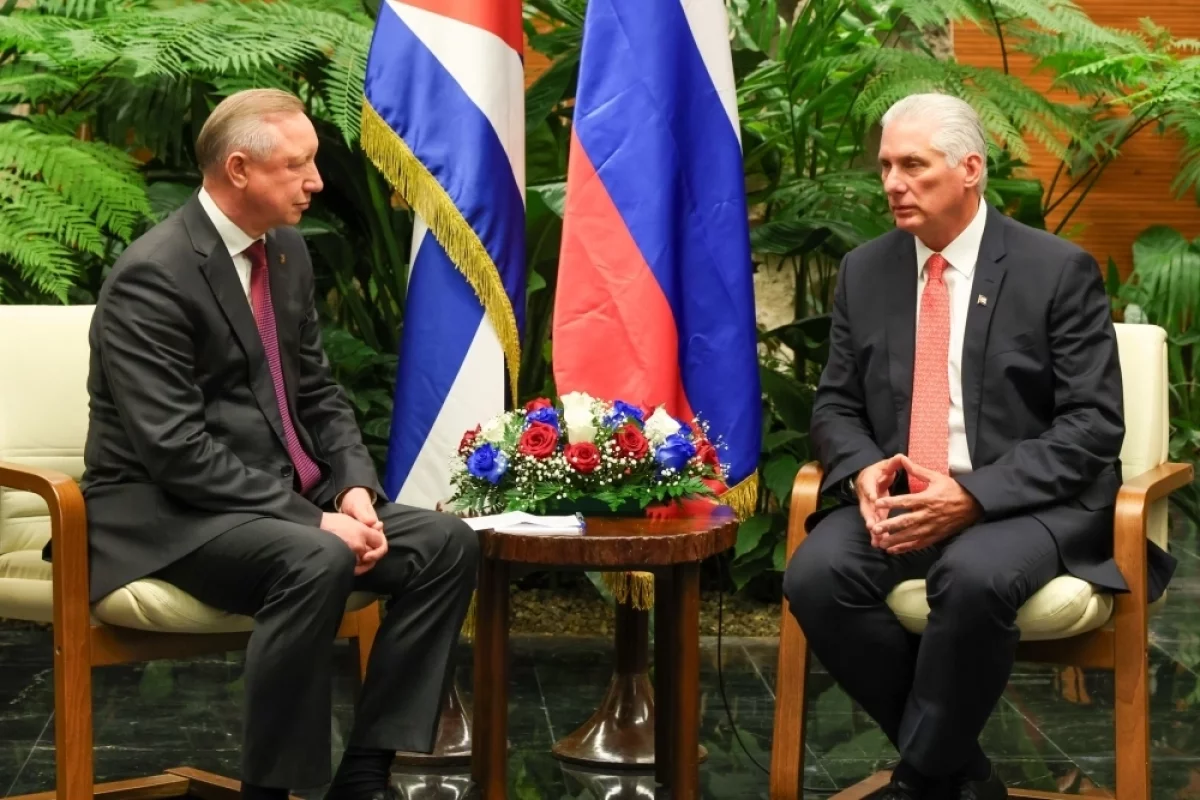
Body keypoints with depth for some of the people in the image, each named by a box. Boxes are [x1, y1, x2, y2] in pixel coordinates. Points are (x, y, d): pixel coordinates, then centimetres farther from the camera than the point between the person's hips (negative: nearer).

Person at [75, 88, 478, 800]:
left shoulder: (287, 251, 9)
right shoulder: (153, 276, -17)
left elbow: (319, 393, 14)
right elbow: (175, 448, -23)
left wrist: (354, 489, -6)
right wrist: (313, 521, -25)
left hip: (282, 495, 9)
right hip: (170, 510, -8)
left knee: (447, 544, -7)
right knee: (317, 562, -35)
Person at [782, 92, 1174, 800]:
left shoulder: (1059, 270, -4)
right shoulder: (864, 271, 11)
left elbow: (1093, 424, -9)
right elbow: (837, 405, 14)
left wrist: (974, 495, -21)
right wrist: (864, 471, -11)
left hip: (1025, 502, -4)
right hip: (897, 499, 5)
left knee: (973, 577, -37)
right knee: (817, 575, -26)